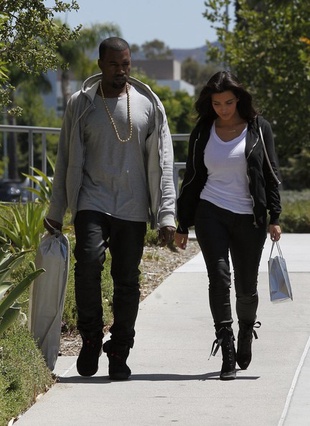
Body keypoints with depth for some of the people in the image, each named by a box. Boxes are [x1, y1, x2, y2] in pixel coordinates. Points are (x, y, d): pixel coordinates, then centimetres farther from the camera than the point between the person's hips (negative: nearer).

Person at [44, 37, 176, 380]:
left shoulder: (148, 104, 4)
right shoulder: (81, 104, 5)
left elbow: (162, 162, 4)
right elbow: (67, 160, 10)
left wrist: (166, 214, -2)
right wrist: (55, 211, 9)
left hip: (133, 209, 1)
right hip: (92, 201, -1)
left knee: (127, 281, 1)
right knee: (89, 260, -23)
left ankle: (119, 354, 14)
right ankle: (90, 338, -5)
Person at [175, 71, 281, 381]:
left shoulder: (258, 129, 2)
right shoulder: (203, 132, 7)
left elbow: (270, 175, 3)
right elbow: (192, 179, 12)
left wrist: (274, 217, -4)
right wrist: (183, 225, 10)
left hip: (249, 218, -1)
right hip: (211, 215, 1)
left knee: (246, 286, 6)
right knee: (219, 278, -14)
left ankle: (246, 331, 38)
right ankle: (227, 354, -13)